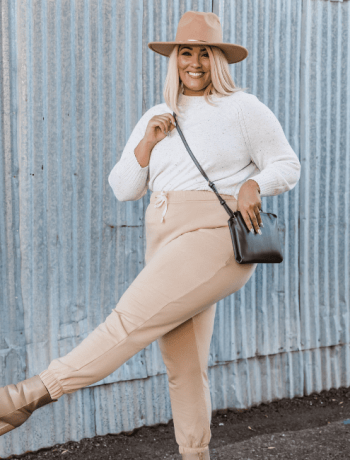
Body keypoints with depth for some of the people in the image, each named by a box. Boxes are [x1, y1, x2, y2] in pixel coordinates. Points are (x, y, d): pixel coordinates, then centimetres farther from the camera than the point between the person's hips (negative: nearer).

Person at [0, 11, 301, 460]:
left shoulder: (243, 109, 2)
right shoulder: (157, 118, 16)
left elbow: (287, 166, 3)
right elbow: (123, 188, 14)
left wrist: (253, 184, -17)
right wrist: (148, 142, -2)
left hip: (217, 238, -6)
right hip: (166, 242, 6)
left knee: (133, 317, -16)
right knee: (182, 364, 6)